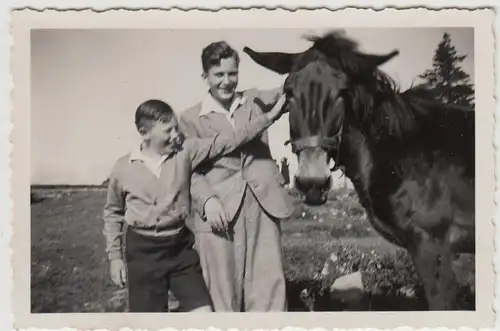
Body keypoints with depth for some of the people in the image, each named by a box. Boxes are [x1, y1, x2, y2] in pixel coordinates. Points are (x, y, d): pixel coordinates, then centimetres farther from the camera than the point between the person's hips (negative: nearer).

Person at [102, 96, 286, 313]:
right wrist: (115, 256, 6)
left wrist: (268, 117, -18)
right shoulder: (123, 168, -5)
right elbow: (112, 213, 8)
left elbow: (224, 141, -10)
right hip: (142, 250, -2)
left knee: (203, 313, 2)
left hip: (180, 246, 2)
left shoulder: (185, 152, -4)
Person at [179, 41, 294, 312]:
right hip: (219, 212, -2)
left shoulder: (255, 100, 15)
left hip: (263, 205, 2)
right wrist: (207, 200, -15)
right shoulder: (191, 118, 7)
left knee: (269, 287, 1)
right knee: (223, 295, 3)